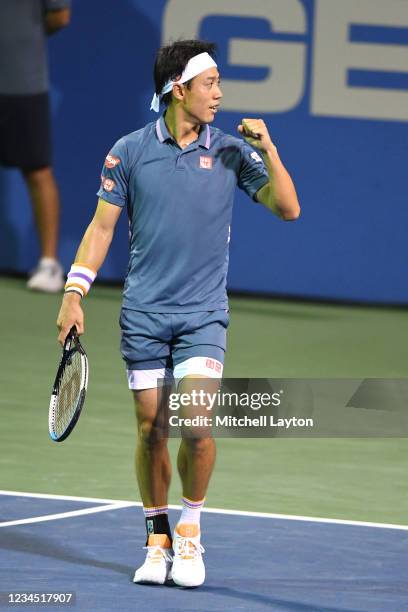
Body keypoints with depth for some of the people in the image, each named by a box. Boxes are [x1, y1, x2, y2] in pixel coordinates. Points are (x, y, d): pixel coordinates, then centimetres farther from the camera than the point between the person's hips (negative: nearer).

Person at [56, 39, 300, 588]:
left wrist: (268, 150, -13)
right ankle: (158, 541, 17)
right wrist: (74, 293, -1)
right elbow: (102, 226, 5)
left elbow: (287, 209, -2)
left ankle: (190, 533, 4)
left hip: (203, 316, -1)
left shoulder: (232, 152, 1)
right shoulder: (130, 151, 1)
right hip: (143, 315, 1)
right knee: (151, 428, 3)